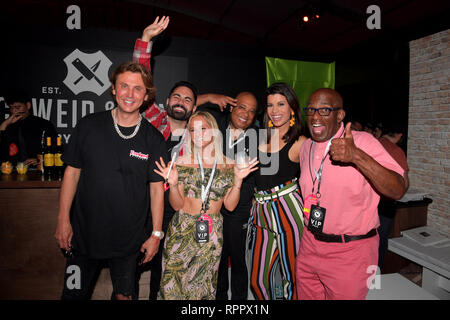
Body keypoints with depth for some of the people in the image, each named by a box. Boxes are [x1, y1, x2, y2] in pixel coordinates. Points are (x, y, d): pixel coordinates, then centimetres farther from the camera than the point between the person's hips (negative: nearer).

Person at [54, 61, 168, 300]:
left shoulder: (153, 139, -6)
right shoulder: (88, 126, -5)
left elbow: (156, 187, -3)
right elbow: (72, 172, 1)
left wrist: (156, 234, -3)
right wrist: (63, 219, -1)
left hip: (129, 239, 0)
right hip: (84, 233, 1)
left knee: (124, 294, 16)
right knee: (74, 293, 17)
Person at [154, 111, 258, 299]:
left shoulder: (228, 165, 0)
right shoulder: (182, 162, -2)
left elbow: (230, 205, 0)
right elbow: (177, 205, -2)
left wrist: (238, 180, -11)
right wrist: (173, 183, -18)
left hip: (213, 232, 1)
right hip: (182, 230, 0)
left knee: (204, 283, 10)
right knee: (173, 284, 4)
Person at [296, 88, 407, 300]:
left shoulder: (363, 142, -16)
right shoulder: (306, 147, 5)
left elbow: (397, 191, -27)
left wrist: (357, 156, -40)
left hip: (350, 252, -5)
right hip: (309, 246, 6)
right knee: (306, 296, 20)